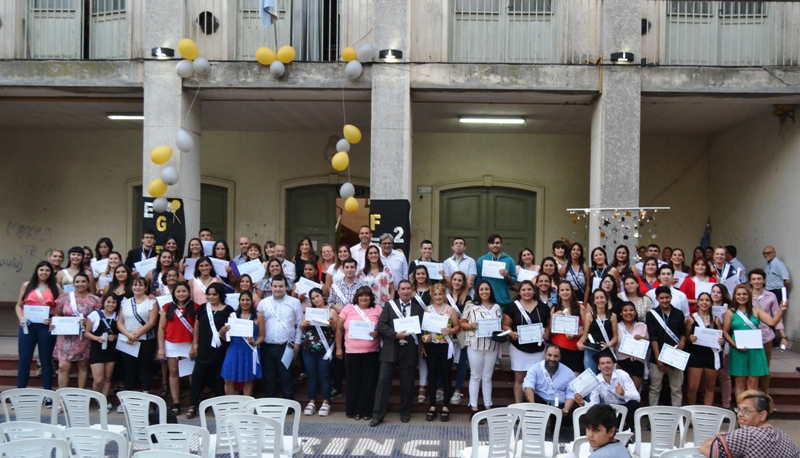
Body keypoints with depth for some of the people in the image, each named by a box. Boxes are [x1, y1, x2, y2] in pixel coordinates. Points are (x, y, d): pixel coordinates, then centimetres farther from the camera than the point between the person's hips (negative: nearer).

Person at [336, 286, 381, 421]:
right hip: (352, 351, 0)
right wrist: (338, 348, 4)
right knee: (354, 381, 5)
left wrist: (378, 332, -16)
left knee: (369, 381, 3)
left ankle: (367, 411, 12)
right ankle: (354, 410, 15)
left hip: (372, 352, 0)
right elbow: (339, 329, 7)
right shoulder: (348, 308, 5)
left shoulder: (377, 310, 5)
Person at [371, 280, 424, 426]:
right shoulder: (389, 305, 4)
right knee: (383, 381, -4)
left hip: (409, 351, 1)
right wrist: (396, 335, -17)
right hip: (390, 350, -1)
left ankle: (405, 413, 24)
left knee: (407, 383, 8)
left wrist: (420, 344, -10)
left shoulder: (418, 307, 7)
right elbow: (380, 325, -5)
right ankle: (378, 415, 1)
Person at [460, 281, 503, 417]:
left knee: (487, 377, 10)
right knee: (475, 376, 3)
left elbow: (501, 325, 13)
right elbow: (462, 323, 1)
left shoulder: (497, 307, 9)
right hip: (475, 345, -3)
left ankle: (488, 406, 18)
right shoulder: (471, 305, 1)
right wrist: (471, 326, -17)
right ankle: (474, 407, 7)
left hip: (491, 345, 3)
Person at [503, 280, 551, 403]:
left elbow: (549, 324, 12)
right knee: (519, 379, 3)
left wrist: (547, 333, -8)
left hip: (538, 349, 2)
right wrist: (511, 333, -18)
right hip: (519, 348, -1)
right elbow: (505, 325, 1)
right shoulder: (513, 307, -1)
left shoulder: (543, 307, 5)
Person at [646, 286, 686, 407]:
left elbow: (683, 333, 15)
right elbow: (653, 337, -6)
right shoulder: (652, 314, 0)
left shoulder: (679, 314, 8)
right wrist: (658, 357, -12)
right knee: (655, 388, 4)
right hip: (657, 357, -2)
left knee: (677, 389, 5)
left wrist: (682, 341, -9)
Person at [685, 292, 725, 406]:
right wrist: (690, 339, -17)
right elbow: (686, 338, 4)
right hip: (695, 356, -3)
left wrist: (722, 341, -6)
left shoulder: (716, 320, 8)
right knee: (692, 387, -7)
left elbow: (721, 337, 15)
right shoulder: (691, 319, 2)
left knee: (710, 387, 10)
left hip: (712, 356, 3)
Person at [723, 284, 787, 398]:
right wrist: (735, 345, -12)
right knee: (740, 382, 4)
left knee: (753, 383, 3)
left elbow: (772, 322, -6)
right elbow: (725, 332, 1)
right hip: (738, 351, -1)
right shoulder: (730, 312, 3)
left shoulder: (756, 311, 6)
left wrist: (781, 310, -21)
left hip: (755, 351, 1)